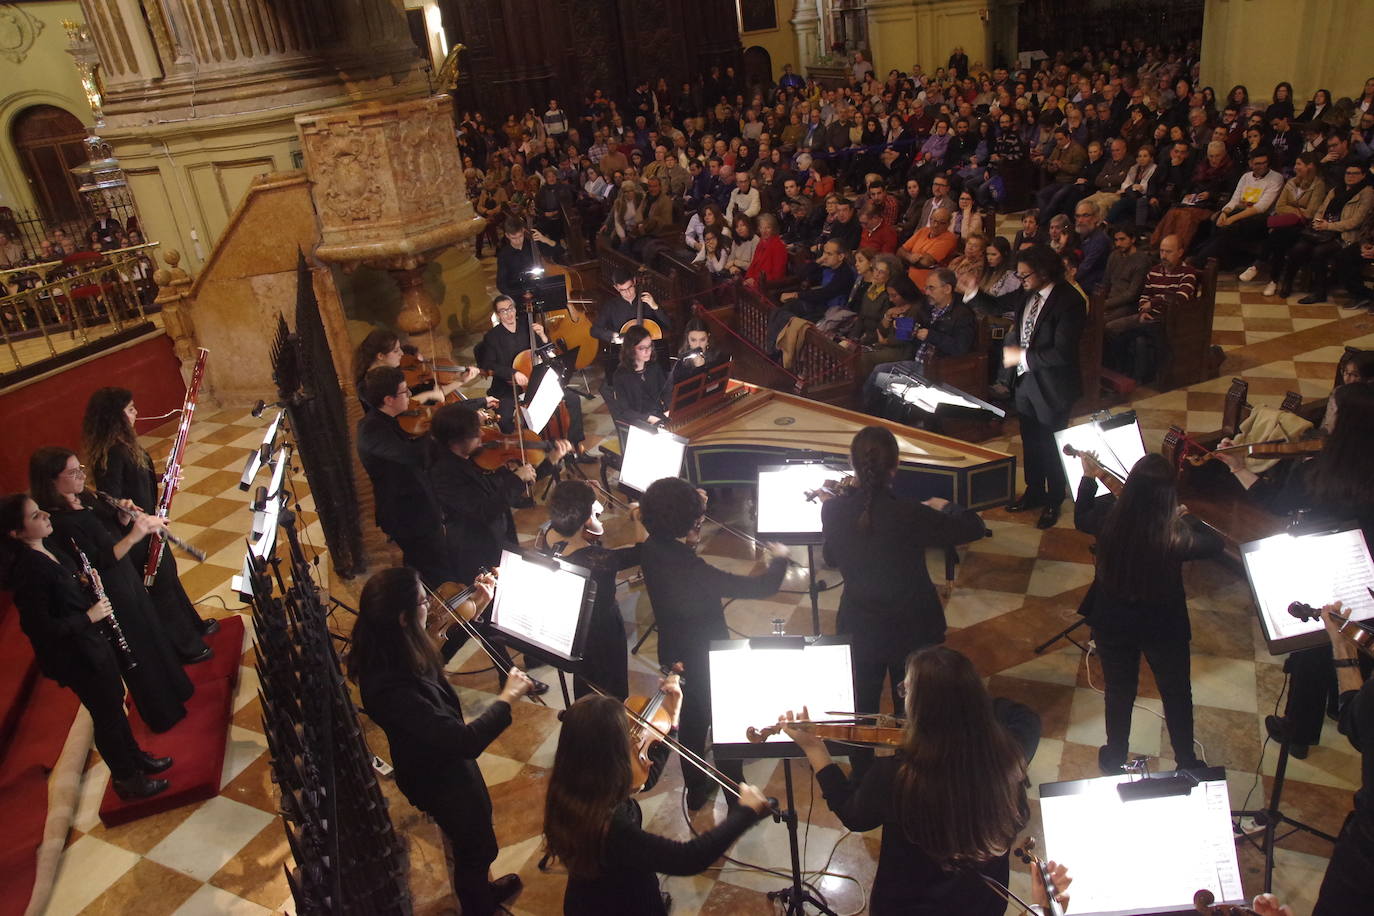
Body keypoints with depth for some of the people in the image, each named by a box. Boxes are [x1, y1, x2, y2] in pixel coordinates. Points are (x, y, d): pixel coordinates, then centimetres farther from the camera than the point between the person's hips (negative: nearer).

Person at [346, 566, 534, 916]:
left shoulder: (385, 654, -16)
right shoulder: (391, 688, -43)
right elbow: (465, 741, -42)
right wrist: (507, 698, -30)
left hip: (437, 762, 8)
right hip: (440, 778, -8)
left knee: (469, 841, 33)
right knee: (476, 847, 20)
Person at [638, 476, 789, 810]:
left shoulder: (650, 550, -16)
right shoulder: (693, 570, -37)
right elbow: (760, 586, -30)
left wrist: (695, 507, 2)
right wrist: (779, 559, -12)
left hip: (674, 656, 7)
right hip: (707, 659, -7)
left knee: (692, 719, 27)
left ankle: (695, 789, 45)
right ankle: (737, 797, 33)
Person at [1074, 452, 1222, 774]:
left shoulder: (1108, 515, -24)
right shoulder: (1176, 534, -29)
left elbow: (1080, 519, 1)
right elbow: (1215, 544, -7)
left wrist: (1089, 478, 12)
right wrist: (1188, 517, 6)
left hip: (1112, 624, 2)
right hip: (1164, 627, -2)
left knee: (1119, 692, 23)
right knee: (1176, 693, 23)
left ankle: (1114, 760, 42)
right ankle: (1186, 762, 42)